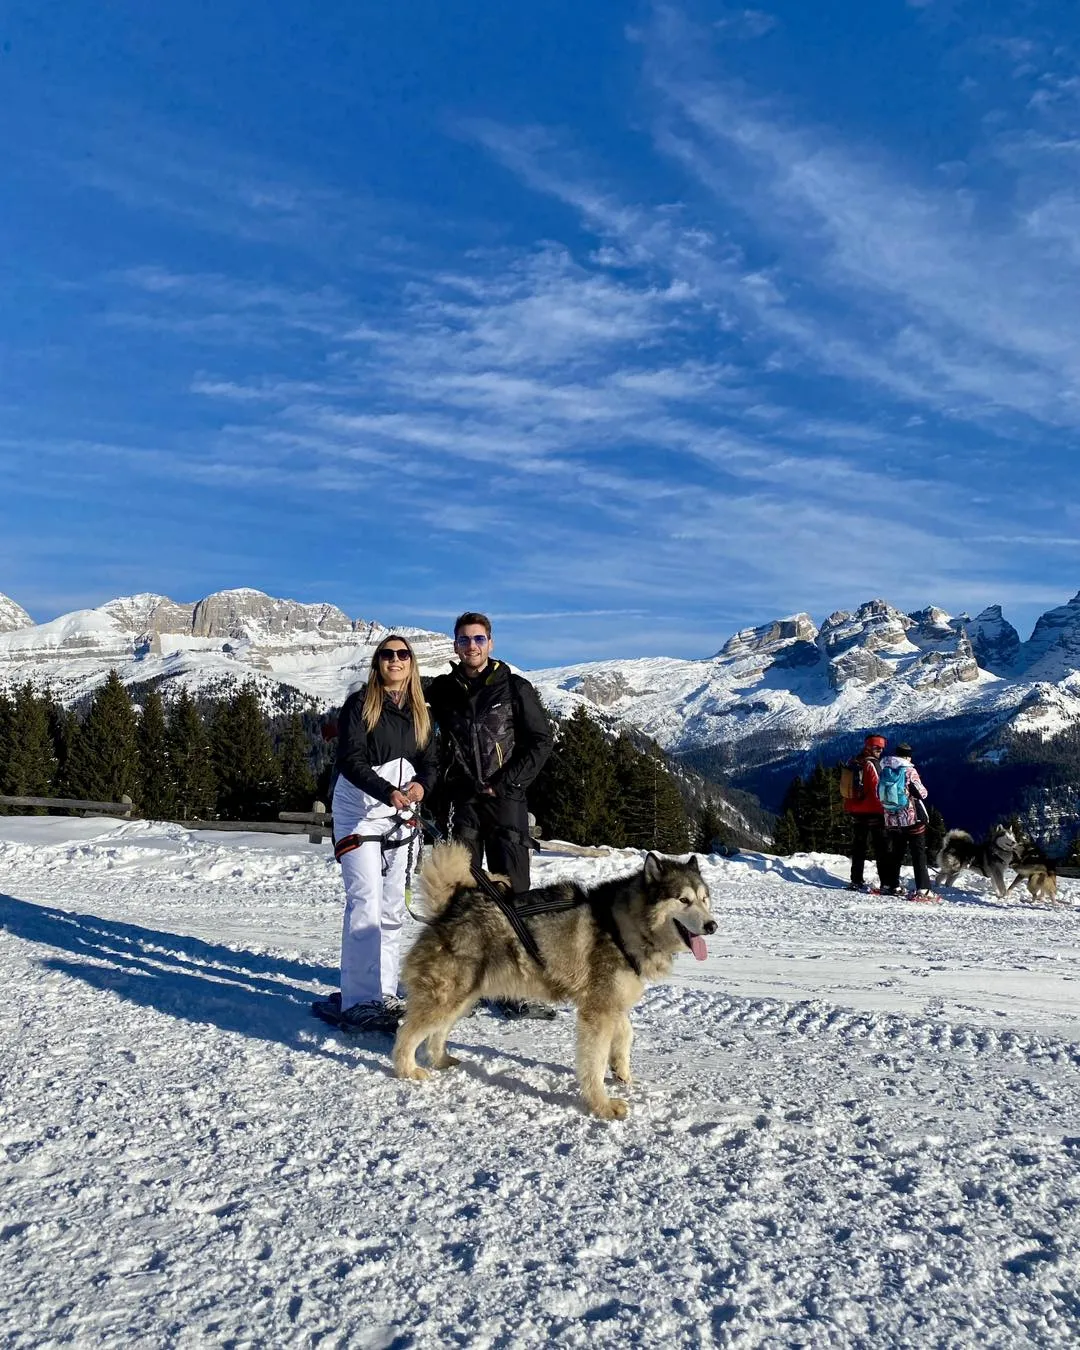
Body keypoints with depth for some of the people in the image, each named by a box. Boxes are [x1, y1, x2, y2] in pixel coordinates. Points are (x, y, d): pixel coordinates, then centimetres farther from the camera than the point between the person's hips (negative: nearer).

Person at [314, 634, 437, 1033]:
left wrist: (421, 784, -15)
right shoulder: (360, 704, -5)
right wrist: (388, 792, -28)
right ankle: (359, 1001, -11)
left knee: (393, 907, 7)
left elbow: (429, 761, 9)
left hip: (401, 815, 6)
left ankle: (386, 994, 14)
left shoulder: (420, 713, 12)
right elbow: (351, 761, -14)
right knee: (366, 902, -13)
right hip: (359, 811, -6)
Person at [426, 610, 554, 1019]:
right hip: (462, 802, 3)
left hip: (505, 800, -3)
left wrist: (504, 783, -8)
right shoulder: (442, 690, 9)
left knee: (512, 893, -4)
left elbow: (541, 741, 0)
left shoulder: (515, 688, 1)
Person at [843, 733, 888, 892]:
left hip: (856, 813, 8)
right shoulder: (871, 764, -13)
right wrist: (884, 809, -10)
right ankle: (886, 883, -7)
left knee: (858, 848, 13)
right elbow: (877, 789, -17)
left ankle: (856, 881, 15)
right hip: (873, 813, -8)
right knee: (880, 849, -5)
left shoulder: (854, 764, 11)